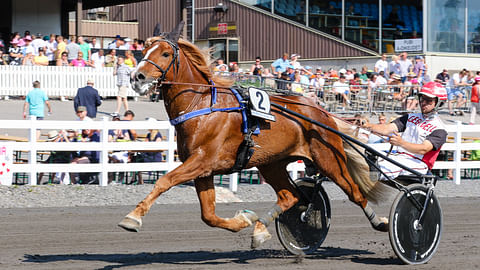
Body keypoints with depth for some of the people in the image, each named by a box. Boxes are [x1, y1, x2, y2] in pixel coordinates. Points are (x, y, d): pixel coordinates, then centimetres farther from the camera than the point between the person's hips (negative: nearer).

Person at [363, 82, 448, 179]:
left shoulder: (439, 130, -1)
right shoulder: (411, 117, 20)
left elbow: (423, 149, -19)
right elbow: (387, 129, 8)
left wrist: (401, 143, -37)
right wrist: (368, 126, -13)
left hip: (417, 163, -6)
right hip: (399, 156, 6)